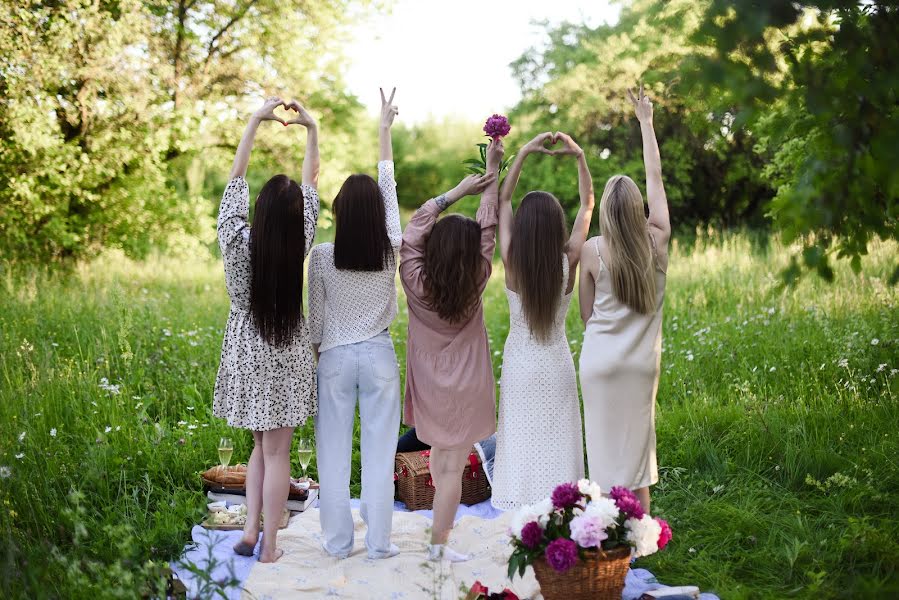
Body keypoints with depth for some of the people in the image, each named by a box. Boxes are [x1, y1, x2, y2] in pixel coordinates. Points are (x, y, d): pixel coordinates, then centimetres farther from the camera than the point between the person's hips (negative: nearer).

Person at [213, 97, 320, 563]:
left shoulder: (236, 240, -14)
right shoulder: (298, 245, -15)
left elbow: (236, 177, -4)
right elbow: (311, 181, -3)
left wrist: (255, 121, -1)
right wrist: (311, 129, 3)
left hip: (246, 350, 2)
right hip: (284, 354, -2)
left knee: (261, 445, 19)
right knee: (276, 452, 5)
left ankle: (249, 532, 18)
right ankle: (269, 546, 12)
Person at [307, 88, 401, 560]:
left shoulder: (322, 256, -10)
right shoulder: (391, 250, -8)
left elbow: (316, 314, -1)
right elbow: (389, 189, 3)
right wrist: (384, 128, 12)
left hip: (335, 357, 0)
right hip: (378, 356, 1)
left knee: (334, 451, 9)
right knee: (379, 451, 7)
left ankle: (338, 540, 16)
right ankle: (378, 540, 12)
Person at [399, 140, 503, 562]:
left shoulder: (416, 281, -16)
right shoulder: (474, 284, -17)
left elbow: (416, 225, -7)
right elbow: (488, 228, -11)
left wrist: (458, 190, -5)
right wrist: (492, 174, -6)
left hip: (429, 385, 2)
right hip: (465, 388, -2)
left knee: (438, 450, 24)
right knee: (453, 466, 4)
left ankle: (443, 523, 35)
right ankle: (439, 544, 10)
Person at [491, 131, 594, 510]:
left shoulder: (511, 261, -17)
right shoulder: (568, 262, -17)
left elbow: (502, 199, -6)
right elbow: (588, 205, -5)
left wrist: (523, 153, -7)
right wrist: (579, 157, -11)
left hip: (520, 363, 0)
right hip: (556, 364, 0)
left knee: (521, 436, 10)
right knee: (556, 437, 10)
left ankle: (520, 501, 16)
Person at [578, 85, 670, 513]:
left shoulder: (591, 251, -10)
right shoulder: (657, 241, -5)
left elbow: (586, 314, -1)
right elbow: (655, 176, 6)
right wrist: (646, 120, 16)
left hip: (600, 361, -2)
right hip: (642, 362, 2)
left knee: (606, 448, 6)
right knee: (638, 445, 12)